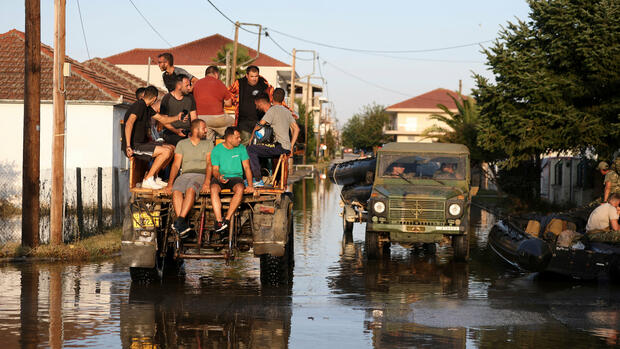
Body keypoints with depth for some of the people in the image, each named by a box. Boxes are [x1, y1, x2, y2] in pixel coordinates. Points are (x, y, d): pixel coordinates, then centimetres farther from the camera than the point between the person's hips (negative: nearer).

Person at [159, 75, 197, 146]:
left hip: (187, 131, 4)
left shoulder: (190, 98, 13)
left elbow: (193, 118, 12)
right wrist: (176, 131, -15)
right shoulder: (167, 99, 0)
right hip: (171, 132, -4)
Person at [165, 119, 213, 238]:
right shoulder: (182, 144, 18)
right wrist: (170, 182, -5)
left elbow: (209, 164, 4)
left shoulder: (208, 144, 17)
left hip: (201, 175, -1)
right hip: (185, 174, 1)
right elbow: (176, 165, 11)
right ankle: (183, 225, -41)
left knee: (190, 190, -36)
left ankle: (180, 220, -46)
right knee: (176, 191, -32)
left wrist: (207, 182, -14)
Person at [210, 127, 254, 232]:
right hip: (221, 177, -1)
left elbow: (246, 167, 3)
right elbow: (215, 169, 0)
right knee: (214, 189, -35)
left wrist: (250, 185, -10)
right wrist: (219, 177, -25)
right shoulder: (217, 150, 0)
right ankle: (219, 221, -38)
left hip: (236, 177, 1)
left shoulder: (241, 148, 4)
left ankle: (227, 219, -33)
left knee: (240, 188, -35)